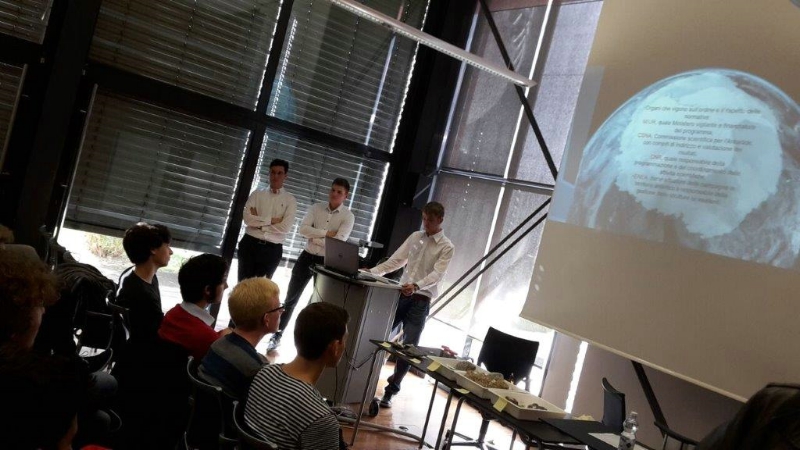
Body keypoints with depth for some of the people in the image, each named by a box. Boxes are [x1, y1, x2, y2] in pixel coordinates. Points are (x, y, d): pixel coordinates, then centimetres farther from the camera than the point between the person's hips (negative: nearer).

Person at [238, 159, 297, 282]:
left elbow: (284, 227, -12)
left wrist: (258, 223, -8)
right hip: (249, 244, 1)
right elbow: (247, 218, -8)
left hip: (272, 249, -1)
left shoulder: (290, 200, 1)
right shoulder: (257, 194, 5)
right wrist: (271, 220, -13)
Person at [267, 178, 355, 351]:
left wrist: (314, 238, -13)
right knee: (291, 299, 7)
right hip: (307, 257, 2)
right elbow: (303, 229, -11)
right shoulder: (316, 208, 2)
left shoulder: (348, 216, -7)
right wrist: (326, 233, -18)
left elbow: (339, 242, -19)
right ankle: (276, 336, 19)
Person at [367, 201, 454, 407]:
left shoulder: (446, 247, -6)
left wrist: (417, 286, -36)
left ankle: (390, 391, 8)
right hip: (401, 294, 5)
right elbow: (396, 260, 8)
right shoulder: (415, 237, 9)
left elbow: (437, 274, -18)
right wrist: (373, 271, -4)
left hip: (420, 300, -4)